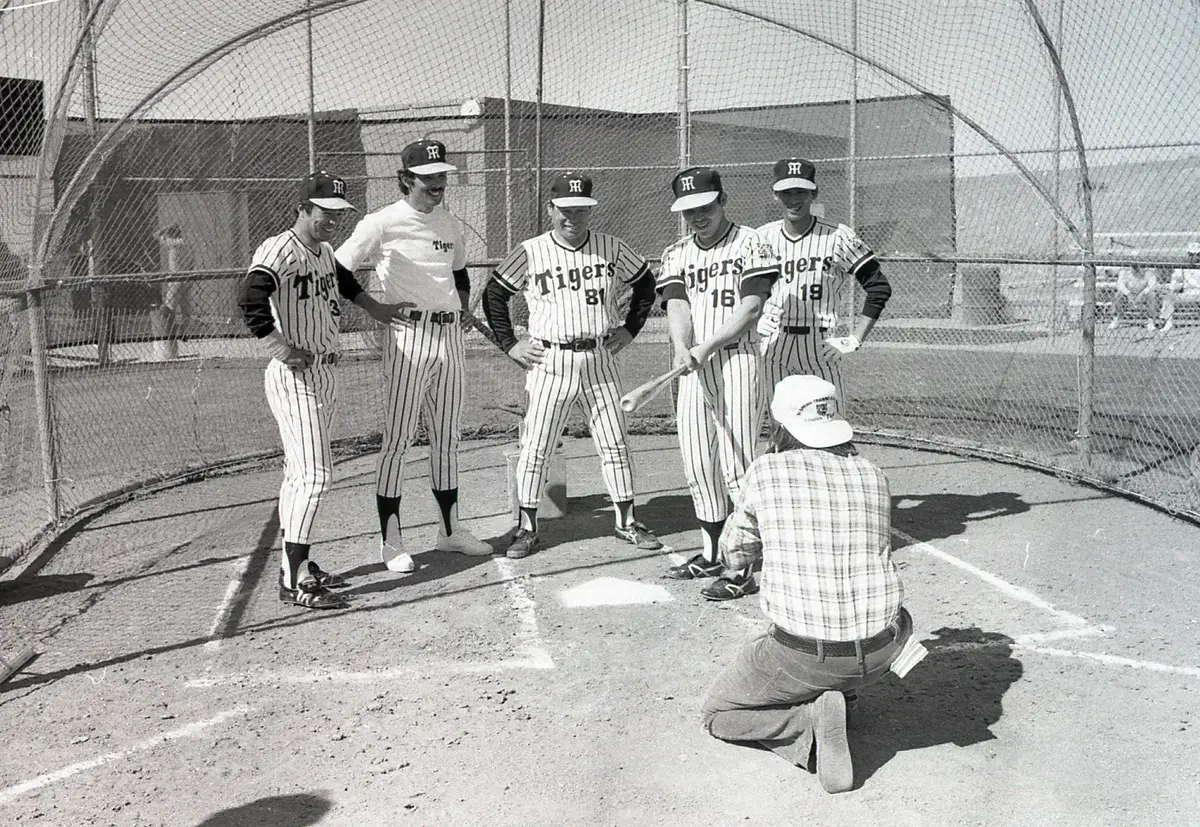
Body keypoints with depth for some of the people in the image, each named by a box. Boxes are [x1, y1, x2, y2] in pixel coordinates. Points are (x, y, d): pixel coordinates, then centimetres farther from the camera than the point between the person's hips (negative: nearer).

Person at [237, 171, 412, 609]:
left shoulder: (324, 251, 13)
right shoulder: (280, 250, -15)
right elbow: (249, 298, -31)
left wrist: (373, 307, 35)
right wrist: (278, 346, -32)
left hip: (325, 374, 9)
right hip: (294, 377, -9)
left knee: (300, 474, 15)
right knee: (314, 474, -12)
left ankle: (295, 564, 25)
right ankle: (293, 581, -6)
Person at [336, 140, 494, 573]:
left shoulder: (451, 225, 14)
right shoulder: (382, 224, -6)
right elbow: (336, 272, -6)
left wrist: (464, 308, 13)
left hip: (450, 337, 7)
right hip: (408, 338, -6)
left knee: (446, 438, 13)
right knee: (397, 439, -4)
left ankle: (450, 529, 24)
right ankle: (390, 541, 5)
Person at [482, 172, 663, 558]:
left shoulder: (613, 249, 2)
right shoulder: (530, 253, -3)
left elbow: (646, 283, 16)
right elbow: (494, 294, 5)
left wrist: (630, 329, 9)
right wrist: (510, 344, -1)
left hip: (600, 360, 2)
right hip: (549, 363, -2)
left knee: (615, 443, 8)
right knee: (535, 447, 1)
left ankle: (626, 521, 21)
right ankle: (527, 527, 14)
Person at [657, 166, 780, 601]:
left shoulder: (749, 244, 0)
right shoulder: (676, 254, 14)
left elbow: (752, 306, -9)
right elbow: (677, 306, 0)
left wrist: (708, 346, -19)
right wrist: (682, 349, -20)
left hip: (736, 358, -5)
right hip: (693, 367, 6)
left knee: (737, 463, -9)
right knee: (697, 463, 9)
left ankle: (744, 568, -7)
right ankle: (711, 554, 22)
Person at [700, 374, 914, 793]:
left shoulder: (766, 471, -3)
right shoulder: (872, 474, 5)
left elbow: (734, 555, 12)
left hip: (801, 658, -4)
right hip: (879, 655, 4)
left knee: (716, 712, 20)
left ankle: (810, 720, -5)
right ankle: (836, 695, 18)